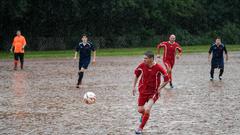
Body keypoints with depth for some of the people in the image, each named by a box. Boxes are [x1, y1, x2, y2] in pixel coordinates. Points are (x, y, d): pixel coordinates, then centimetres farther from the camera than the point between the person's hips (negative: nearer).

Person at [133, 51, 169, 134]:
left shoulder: (158, 68, -21)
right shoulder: (142, 66, -11)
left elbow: (167, 79, -11)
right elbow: (136, 74, 9)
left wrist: (159, 88, -14)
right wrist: (134, 86, 8)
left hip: (153, 92, -3)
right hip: (143, 91, 3)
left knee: (147, 109, -19)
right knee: (140, 110, 4)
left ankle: (140, 128, -1)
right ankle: (144, 115, 44)